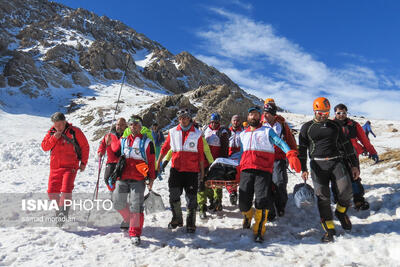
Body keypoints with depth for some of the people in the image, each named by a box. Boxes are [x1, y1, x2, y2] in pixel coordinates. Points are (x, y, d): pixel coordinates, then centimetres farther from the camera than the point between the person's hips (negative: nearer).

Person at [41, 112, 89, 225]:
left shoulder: (74, 131, -5)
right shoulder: (51, 132, 7)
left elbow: (85, 146, 2)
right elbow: (44, 147, 5)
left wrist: (83, 162, 2)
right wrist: (53, 138, -12)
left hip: (70, 167, -4)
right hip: (55, 167, 5)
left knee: (66, 191, -16)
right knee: (52, 192, 5)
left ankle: (63, 214, -5)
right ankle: (59, 209, 28)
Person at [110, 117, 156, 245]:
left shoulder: (146, 142, 4)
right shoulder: (123, 141, 15)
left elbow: (151, 162, 2)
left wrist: (151, 178, -2)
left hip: (138, 179, -4)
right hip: (122, 178, 4)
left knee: (136, 205, -9)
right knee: (118, 203, 7)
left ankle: (135, 233, 3)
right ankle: (128, 219, 36)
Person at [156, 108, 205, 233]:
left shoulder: (197, 134, 1)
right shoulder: (173, 132, 5)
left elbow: (201, 154, 3)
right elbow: (165, 148, 13)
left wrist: (202, 171, 3)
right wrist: (158, 163, 12)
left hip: (192, 171, -2)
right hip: (176, 169, 2)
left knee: (191, 198, 4)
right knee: (174, 196, 8)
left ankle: (191, 223, 17)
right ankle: (177, 219, 27)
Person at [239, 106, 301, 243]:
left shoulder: (267, 131, 13)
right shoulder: (243, 134, 25)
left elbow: (280, 142, -1)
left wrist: (291, 155, -18)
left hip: (263, 171, -2)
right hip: (246, 170, 3)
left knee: (262, 200, -14)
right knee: (244, 202, -3)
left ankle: (259, 231, 0)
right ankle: (247, 216, 31)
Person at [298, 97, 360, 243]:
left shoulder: (335, 126, 14)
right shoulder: (307, 127, 8)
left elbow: (346, 145, 18)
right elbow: (302, 149, 7)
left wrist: (354, 164, 14)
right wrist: (303, 169, 1)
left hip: (337, 161, 2)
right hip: (318, 165, -1)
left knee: (346, 192, -14)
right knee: (323, 198, -3)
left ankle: (341, 211, 18)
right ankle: (329, 229, 9)